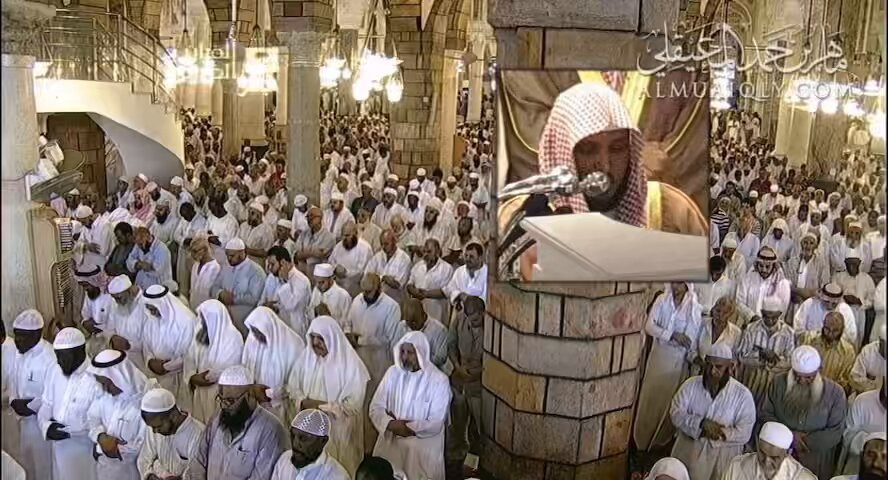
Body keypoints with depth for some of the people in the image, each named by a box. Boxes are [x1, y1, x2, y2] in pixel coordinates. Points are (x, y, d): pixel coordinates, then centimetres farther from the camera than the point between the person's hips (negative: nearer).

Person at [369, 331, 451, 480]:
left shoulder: (438, 380, -13)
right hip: (390, 443, 4)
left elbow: (435, 425, -15)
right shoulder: (393, 372, -1)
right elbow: (375, 407, -2)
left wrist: (407, 427, -14)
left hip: (423, 449, -3)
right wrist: (390, 424, -19)